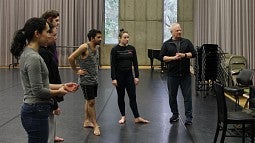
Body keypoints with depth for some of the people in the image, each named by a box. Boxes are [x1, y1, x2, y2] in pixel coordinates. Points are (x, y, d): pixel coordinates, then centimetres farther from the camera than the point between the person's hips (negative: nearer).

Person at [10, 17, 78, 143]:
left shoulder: (29, 54, 11)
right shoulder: (33, 57, -20)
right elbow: (38, 91, -21)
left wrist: (62, 86, 11)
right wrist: (58, 92, -4)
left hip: (35, 110, 10)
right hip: (36, 113, -10)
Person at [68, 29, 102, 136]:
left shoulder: (96, 48, 7)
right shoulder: (84, 47, -17)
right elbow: (71, 58, -21)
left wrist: (95, 70, 12)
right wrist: (76, 71, -14)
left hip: (94, 79, 8)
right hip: (86, 80, -8)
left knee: (89, 101, 16)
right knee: (91, 102, -5)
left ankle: (87, 121, 27)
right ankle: (95, 125, 1)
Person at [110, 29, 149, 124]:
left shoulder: (132, 49, 3)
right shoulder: (115, 49, -7)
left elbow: (135, 63, 5)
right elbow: (113, 65, -8)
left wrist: (137, 76, 0)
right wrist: (113, 78, -13)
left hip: (129, 75, 3)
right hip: (119, 75, -2)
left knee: (132, 96, 2)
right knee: (121, 96, 8)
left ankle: (137, 117, 6)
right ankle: (123, 116, 20)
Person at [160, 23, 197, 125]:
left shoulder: (187, 42, 8)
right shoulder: (166, 44, 4)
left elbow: (193, 53, 4)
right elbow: (162, 57, -1)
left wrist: (184, 55, -12)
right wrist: (173, 58, -14)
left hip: (185, 74, 0)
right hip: (172, 74, 0)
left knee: (187, 96, -1)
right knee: (172, 96, 9)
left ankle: (188, 117, 5)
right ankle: (175, 115, 24)